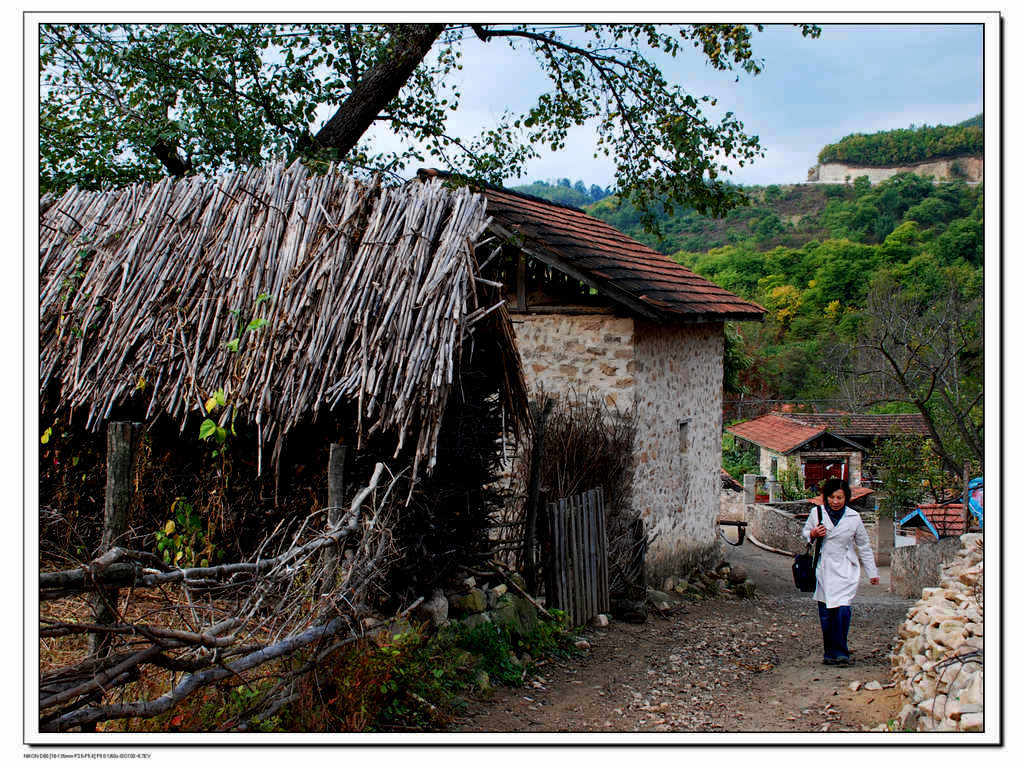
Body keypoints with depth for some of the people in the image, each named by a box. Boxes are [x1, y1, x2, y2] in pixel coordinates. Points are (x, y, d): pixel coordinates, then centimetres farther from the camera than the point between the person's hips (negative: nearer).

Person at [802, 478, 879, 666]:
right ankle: (830, 653, 16)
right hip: (823, 570, 1)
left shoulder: (853, 518, 2)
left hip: (845, 570, -1)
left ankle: (839, 652, -7)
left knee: (843, 610, -17)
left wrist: (872, 572, 16)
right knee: (825, 614, 3)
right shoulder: (817, 513, 2)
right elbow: (805, 532, 17)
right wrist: (813, 534, -7)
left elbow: (864, 546, 12)